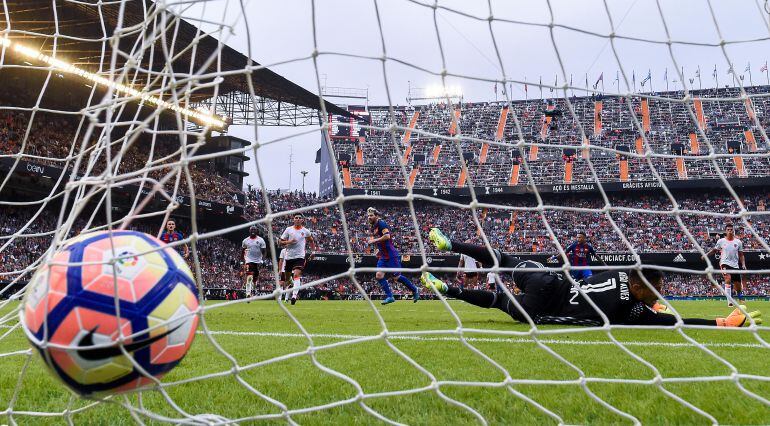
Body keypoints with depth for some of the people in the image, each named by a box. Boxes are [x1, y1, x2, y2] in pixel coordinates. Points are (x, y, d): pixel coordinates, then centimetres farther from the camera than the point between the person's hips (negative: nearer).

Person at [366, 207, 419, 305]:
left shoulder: (381, 223, -12)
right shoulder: (372, 227, 14)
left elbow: (387, 236, -26)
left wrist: (375, 240, -20)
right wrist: (379, 250, 14)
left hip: (391, 255, -8)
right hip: (383, 256, 8)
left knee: (396, 277, -2)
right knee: (379, 276, -7)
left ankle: (414, 290, 17)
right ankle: (389, 296, -3)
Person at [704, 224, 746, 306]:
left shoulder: (738, 242, 6)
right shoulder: (721, 241, 2)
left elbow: (741, 255, 12)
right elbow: (714, 250, 16)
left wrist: (743, 265, 1)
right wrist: (707, 254, 3)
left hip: (735, 265, 3)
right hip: (725, 263, -3)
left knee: (738, 286, 7)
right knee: (728, 279, -28)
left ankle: (740, 300, 34)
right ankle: (730, 301, -29)